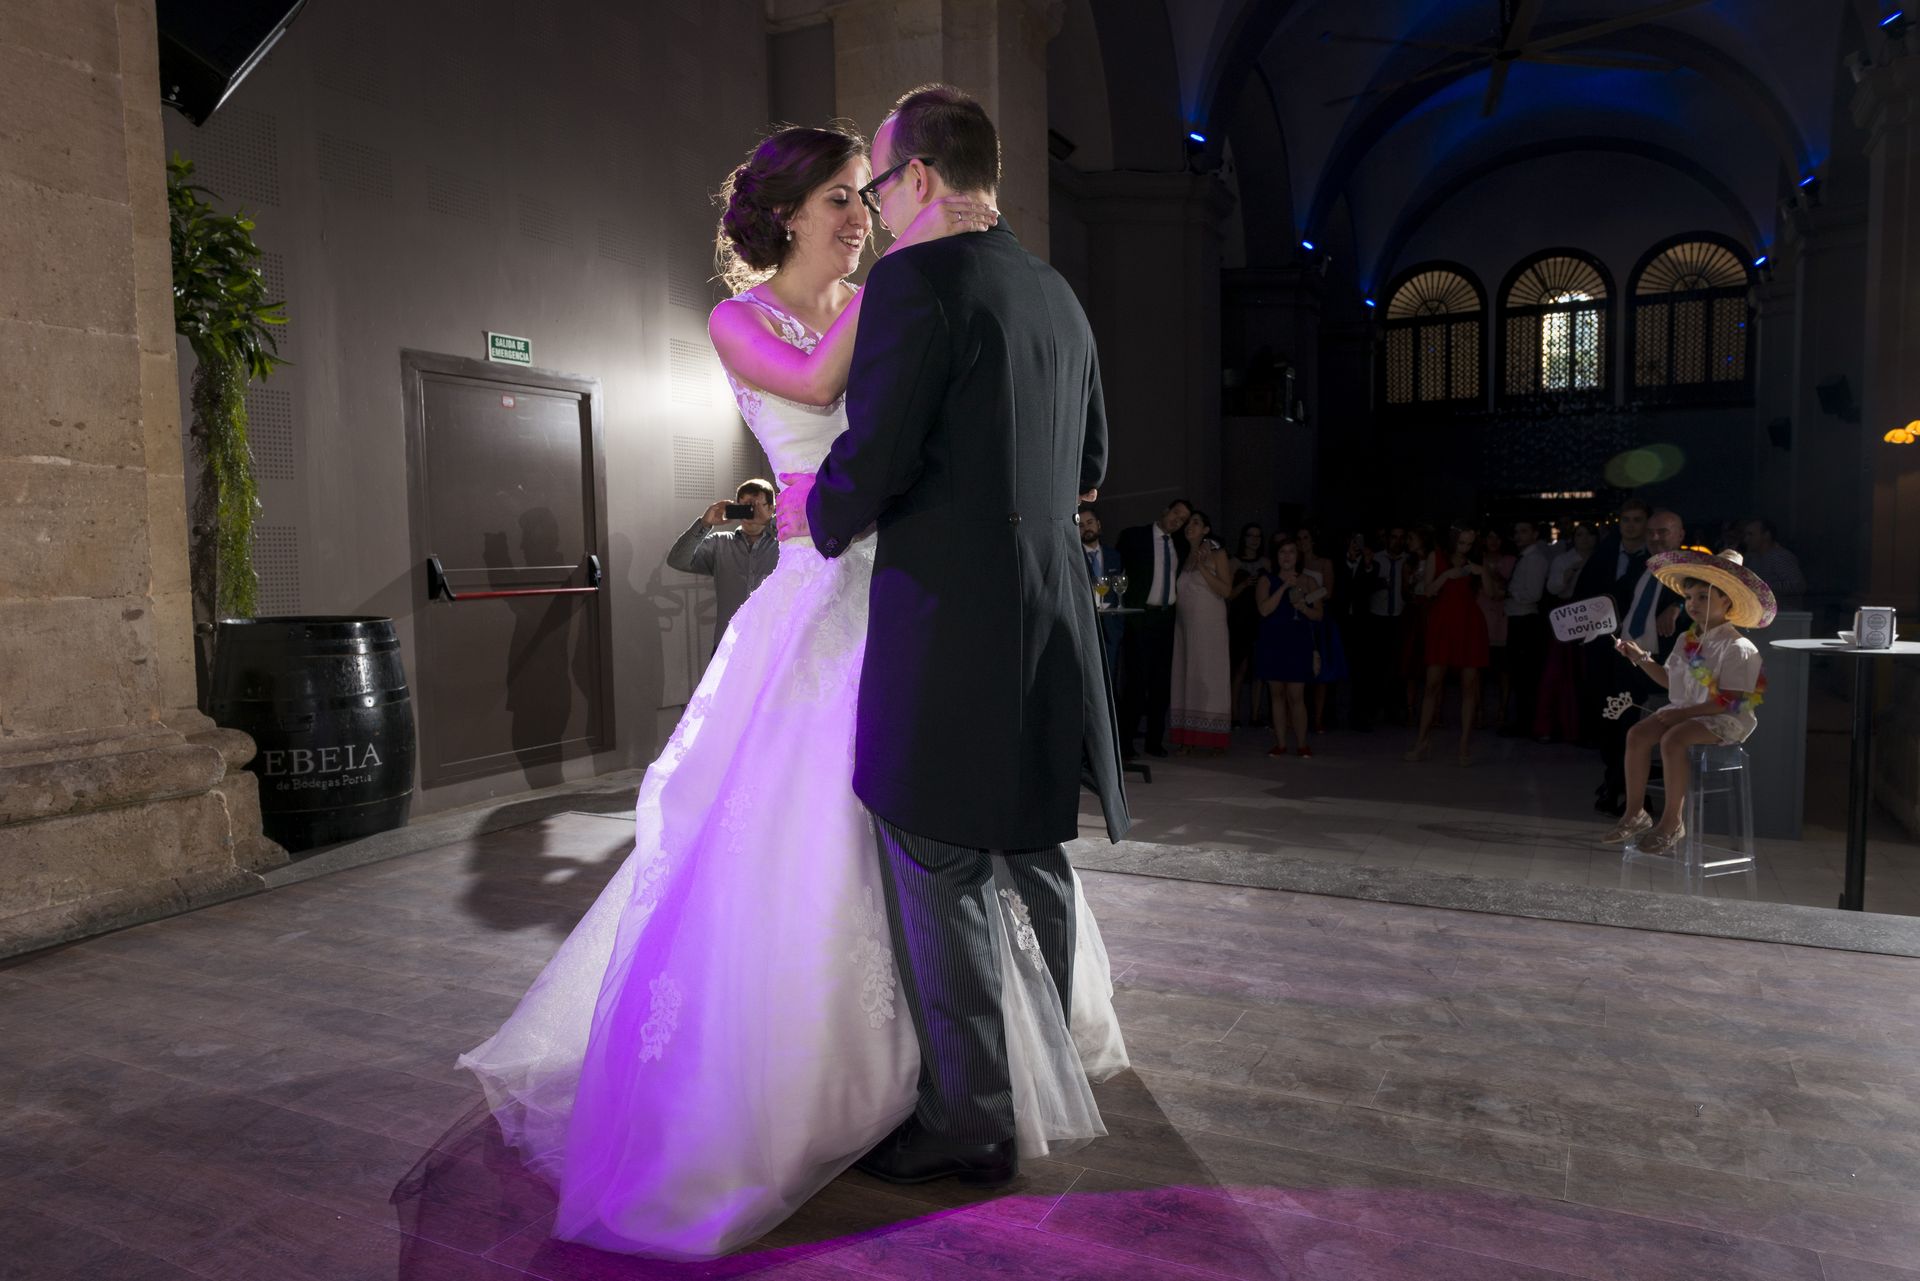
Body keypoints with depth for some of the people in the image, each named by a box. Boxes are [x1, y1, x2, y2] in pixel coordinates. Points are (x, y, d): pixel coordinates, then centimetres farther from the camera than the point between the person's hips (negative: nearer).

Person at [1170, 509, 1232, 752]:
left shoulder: (1217, 553, 2)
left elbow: (1226, 590, -8)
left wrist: (1202, 567, -13)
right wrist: (1190, 564, 5)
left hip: (1209, 623, -4)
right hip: (1183, 622, 4)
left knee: (1209, 674, -5)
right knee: (1184, 674, 0)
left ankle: (1212, 738, -1)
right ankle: (1187, 737, 2)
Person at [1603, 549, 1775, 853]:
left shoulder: (1737, 648, -13)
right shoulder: (1687, 640, 11)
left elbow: (1728, 701, -18)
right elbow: (1670, 680, 20)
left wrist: (1685, 712, -23)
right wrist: (1641, 658, 9)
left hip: (1724, 718, -8)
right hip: (1683, 709, 8)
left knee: (1672, 740, -32)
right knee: (1637, 734, -13)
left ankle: (1672, 822, -21)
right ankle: (1635, 814, -6)